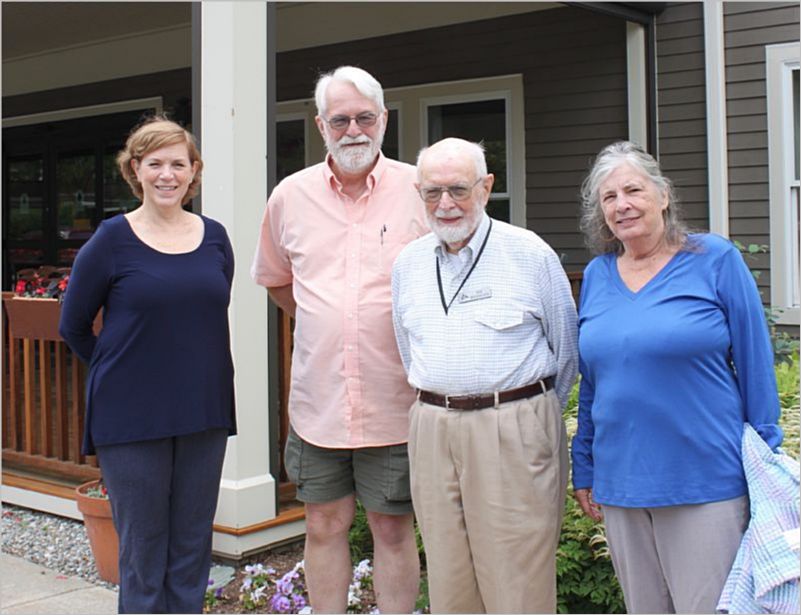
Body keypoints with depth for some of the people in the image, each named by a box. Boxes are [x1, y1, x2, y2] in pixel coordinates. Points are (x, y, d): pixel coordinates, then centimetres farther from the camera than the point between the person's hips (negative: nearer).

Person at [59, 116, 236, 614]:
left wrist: (194, 374, 10)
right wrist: (126, 374, 7)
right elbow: (73, 326, 3)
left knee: (192, 553, 11)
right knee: (143, 554, 5)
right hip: (132, 419, -3)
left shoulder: (214, 237, 5)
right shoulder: (112, 240, -5)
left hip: (203, 414, 3)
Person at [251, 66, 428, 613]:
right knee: (325, 524, 14)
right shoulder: (290, 196, 4)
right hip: (318, 399, 3)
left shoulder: (419, 191, -6)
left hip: (394, 401, -3)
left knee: (393, 528, 9)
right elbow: (275, 279, 19)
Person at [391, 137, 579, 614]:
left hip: (514, 434, -4)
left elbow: (566, 352, 5)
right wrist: (443, 410, 16)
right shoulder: (408, 263, 11)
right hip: (433, 433, 4)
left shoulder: (532, 254, -3)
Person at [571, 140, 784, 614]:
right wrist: (584, 468, 13)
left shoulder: (715, 260, -5)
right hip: (621, 483, 5)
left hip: (706, 482, -4)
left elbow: (755, 365, -3)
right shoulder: (596, 276, 7)